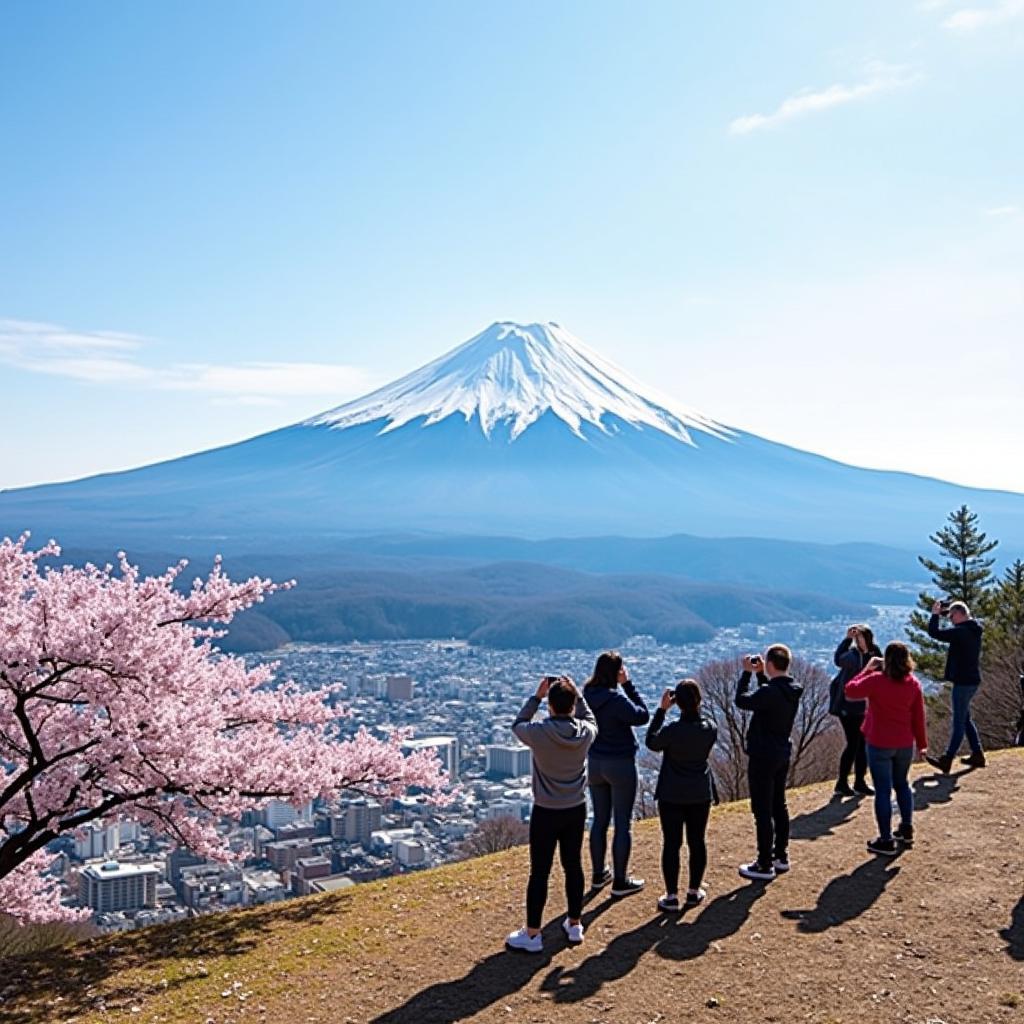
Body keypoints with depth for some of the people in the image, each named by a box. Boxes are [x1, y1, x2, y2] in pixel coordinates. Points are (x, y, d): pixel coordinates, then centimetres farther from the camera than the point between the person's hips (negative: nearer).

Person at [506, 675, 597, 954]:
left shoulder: (540, 732, -20)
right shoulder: (585, 732, -10)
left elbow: (518, 725, 2)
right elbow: (589, 718, 15)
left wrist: (536, 696, 4)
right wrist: (575, 692, 10)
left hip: (546, 813, -4)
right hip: (576, 810, 4)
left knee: (540, 872, 3)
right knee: (573, 866, 17)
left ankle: (532, 935, 11)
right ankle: (575, 925, 29)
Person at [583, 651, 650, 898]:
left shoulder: (588, 694, -3)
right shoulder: (617, 699, -23)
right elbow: (642, 716, -12)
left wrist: (622, 686, 0)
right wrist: (628, 684, -12)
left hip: (595, 763, 7)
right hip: (620, 765, -7)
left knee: (599, 820, 18)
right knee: (623, 823, 4)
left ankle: (599, 874, 29)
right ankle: (620, 881, 11)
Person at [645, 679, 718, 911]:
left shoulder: (672, 730, -22)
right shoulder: (711, 728, -11)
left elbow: (651, 743, -4)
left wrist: (661, 710, -6)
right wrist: (694, 708, 2)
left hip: (672, 796, -3)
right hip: (701, 795, 4)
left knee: (671, 844, 4)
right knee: (697, 842, 15)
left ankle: (671, 897, 8)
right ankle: (694, 892, 26)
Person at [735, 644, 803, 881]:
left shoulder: (769, 692, -26)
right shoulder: (792, 690, 2)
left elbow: (741, 700, -18)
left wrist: (747, 673, -9)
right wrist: (760, 675, 12)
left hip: (763, 756, -9)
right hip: (782, 753, 9)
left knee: (763, 810, -2)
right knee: (778, 805, 19)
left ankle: (765, 866, 3)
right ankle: (781, 856, 28)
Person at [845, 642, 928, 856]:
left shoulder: (876, 680, -17)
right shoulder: (913, 683, -2)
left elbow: (850, 690, -5)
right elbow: (919, 716, 3)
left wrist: (868, 668, 1)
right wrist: (922, 743, 11)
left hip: (879, 744, -5)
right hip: (905, 744, 5)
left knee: (883, 790, 1)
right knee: (902, 784, 24)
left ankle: (886, 841, 5)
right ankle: (907, 830, 33)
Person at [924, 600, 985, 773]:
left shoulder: (961, 632, -21)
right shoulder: (973, 629, 8)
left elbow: (934, 633, -23)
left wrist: (935, 614, -8)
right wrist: (943, 612, 11)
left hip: (963, 681, -9)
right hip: (972, 680, 9)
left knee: (959, 721, -5)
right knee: (965, 719, 19)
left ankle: (947, 761, -1)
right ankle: (977, 755, 23)